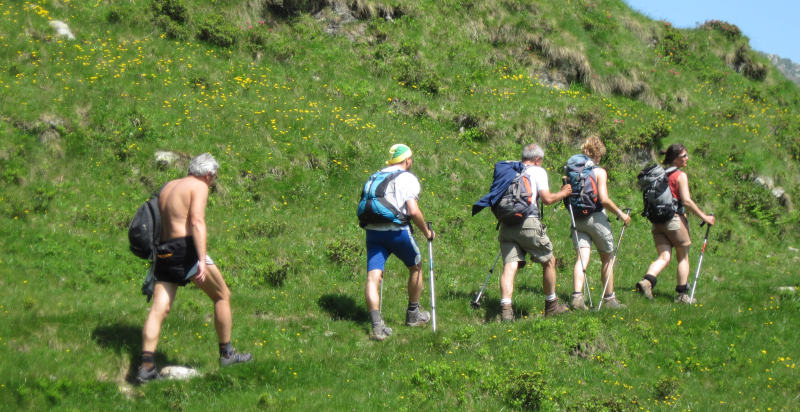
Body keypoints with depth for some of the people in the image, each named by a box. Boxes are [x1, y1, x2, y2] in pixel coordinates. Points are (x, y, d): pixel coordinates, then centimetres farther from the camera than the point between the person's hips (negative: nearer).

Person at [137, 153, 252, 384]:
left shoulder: (167, 187, 22)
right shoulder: (199, 187, -2)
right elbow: (197, 222, -15)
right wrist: (202, 259, -24)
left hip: (164, 251, 7)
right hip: (186, 248, -7)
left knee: (159, 309, 0)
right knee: (222, 296, 9)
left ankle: (146, 365, -11)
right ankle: (226, 354, 15)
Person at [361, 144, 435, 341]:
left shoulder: (375, 177, 19)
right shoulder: (407, 178, -1)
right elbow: (414, 211, -12)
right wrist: (427, 232, 1)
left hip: (373, 230, 4)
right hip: (397, 230, -4)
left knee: (373, 277, -2)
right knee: (415, 267, 20)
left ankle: (377, 325, -16)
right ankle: (413, 314, 31)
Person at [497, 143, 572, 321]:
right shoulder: (538, 171, 5)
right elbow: (547, 199, -2)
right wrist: (562, 193, 15)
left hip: (506, 224, 4)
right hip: (528, 223, -4)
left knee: (510, 266, -4)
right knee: (549, 261, 15)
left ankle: (505, 307, -24)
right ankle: (551, 305, 24)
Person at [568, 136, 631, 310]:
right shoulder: (599, 172, -9)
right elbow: (604, 199, -17)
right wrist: (620, 213, -7)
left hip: (577, 218, 4)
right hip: (596, 218, -4)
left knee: (582, 257, -2)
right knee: (606, 258, 12)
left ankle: (577, 295, -23)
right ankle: (609, 299, 20)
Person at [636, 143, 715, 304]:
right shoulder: (681, 175, -7)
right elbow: (686, 201, -13)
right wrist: (704, 217, -8)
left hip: (657, 221, 6)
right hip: (675, 219, -6)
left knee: (664, 257, 2)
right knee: (683, 257, 8)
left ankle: (647, 281, -23)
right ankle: (682, 294, 9)